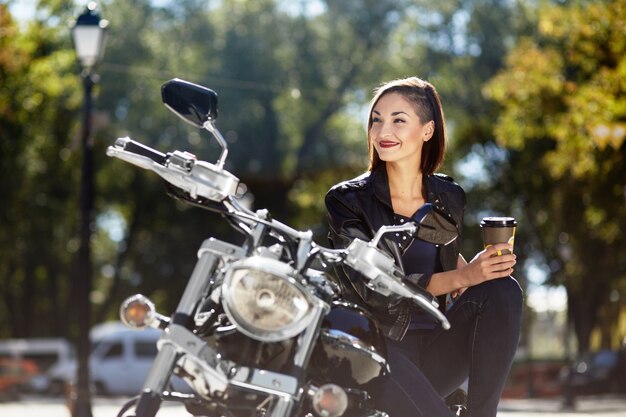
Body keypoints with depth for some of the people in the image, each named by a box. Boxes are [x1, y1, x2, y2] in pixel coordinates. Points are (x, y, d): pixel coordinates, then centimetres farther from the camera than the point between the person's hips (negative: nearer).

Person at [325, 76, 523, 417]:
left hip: (436, 355, 5)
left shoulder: (449, 197, 10)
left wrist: (464, 268, 2)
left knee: (502, 290, -19)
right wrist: (462, 277, -26)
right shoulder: (347, 200, -3)